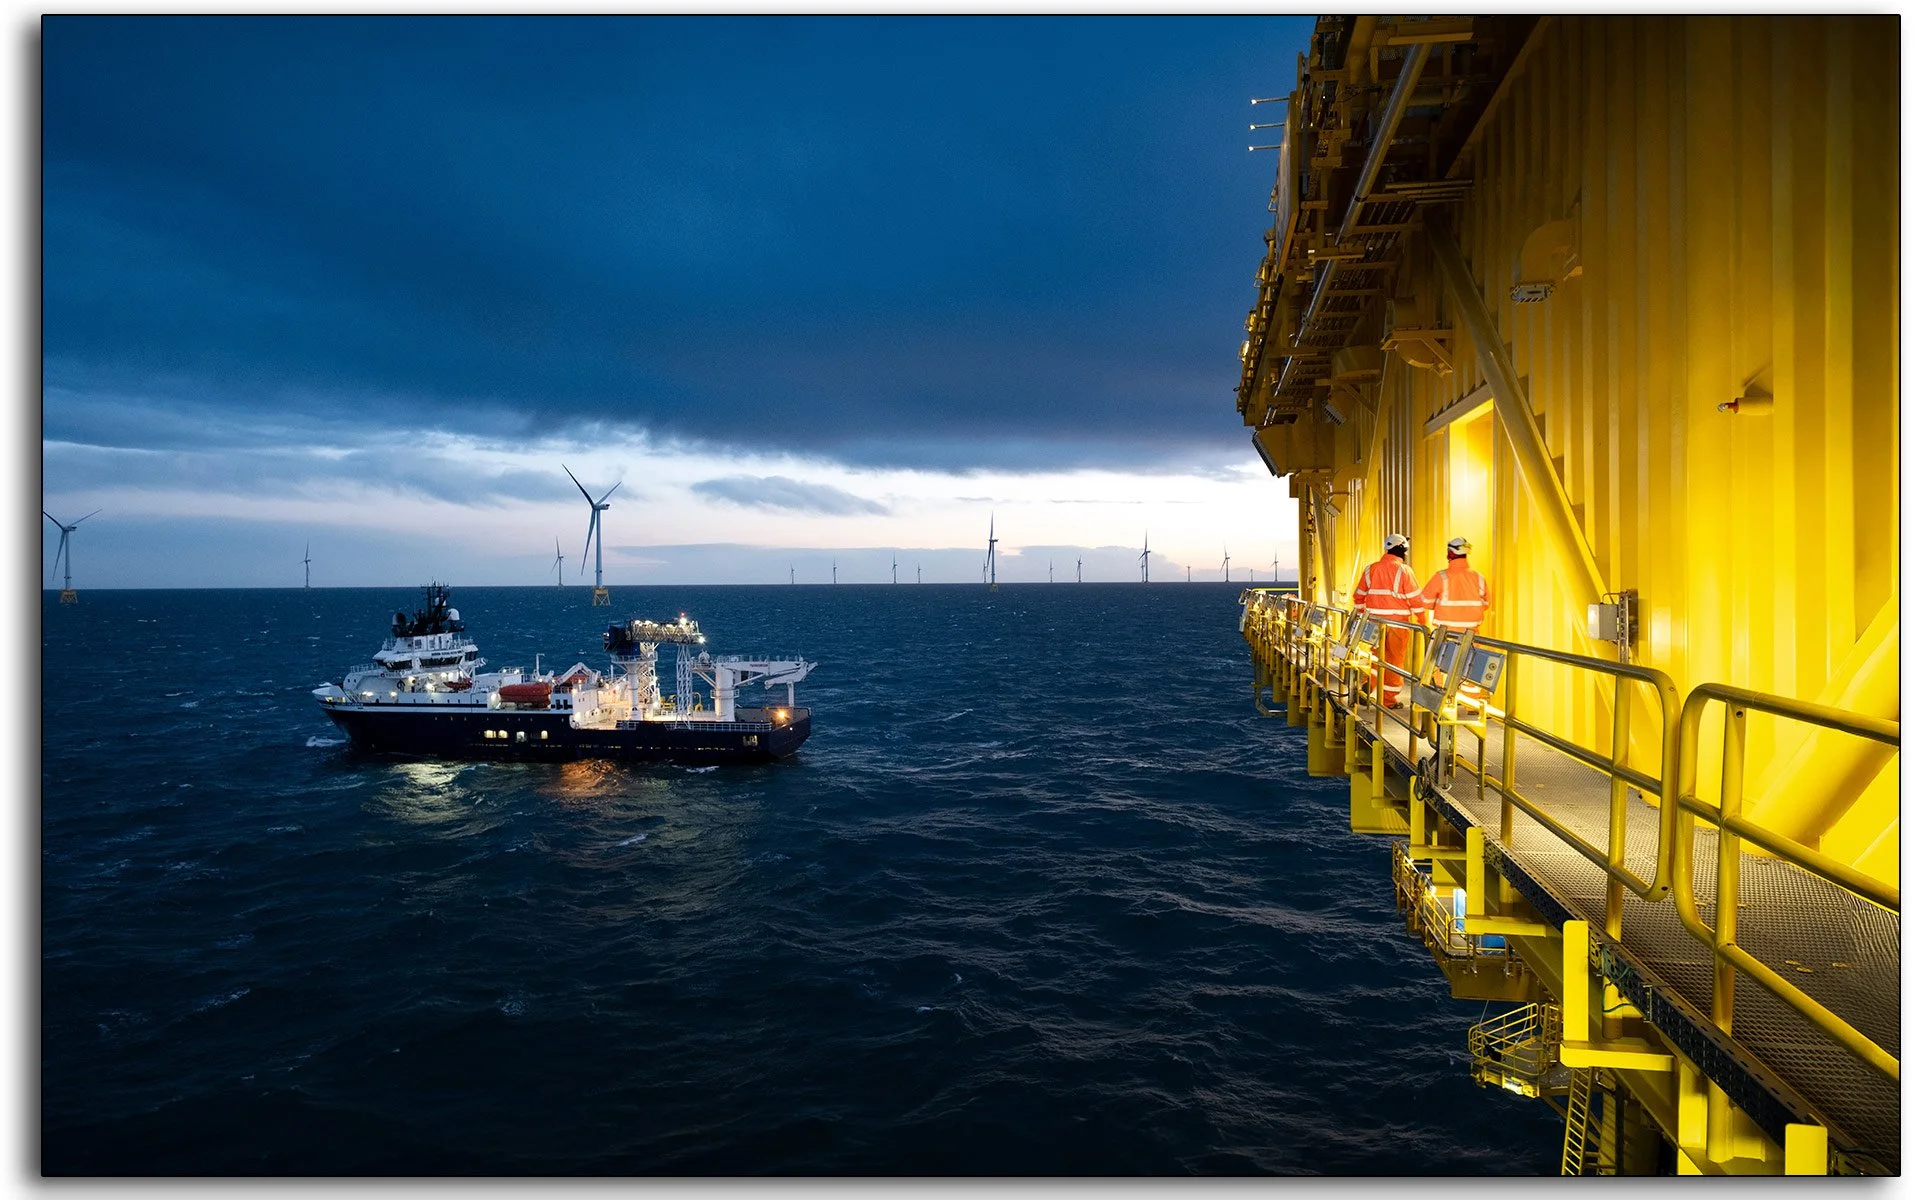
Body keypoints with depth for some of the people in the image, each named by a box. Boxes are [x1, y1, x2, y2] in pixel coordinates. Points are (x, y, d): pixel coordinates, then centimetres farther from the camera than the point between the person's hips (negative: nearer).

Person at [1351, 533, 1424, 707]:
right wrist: (1423, 622, -3)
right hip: (1398, 621, -4)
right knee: (1395, 660, 7)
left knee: (1378, 657, 17)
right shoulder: (1403, 570, -9)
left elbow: (1359, 596, 11)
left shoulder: (1370, 569, 5)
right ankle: (1389, 699, 12)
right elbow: (1415, 599, -10)